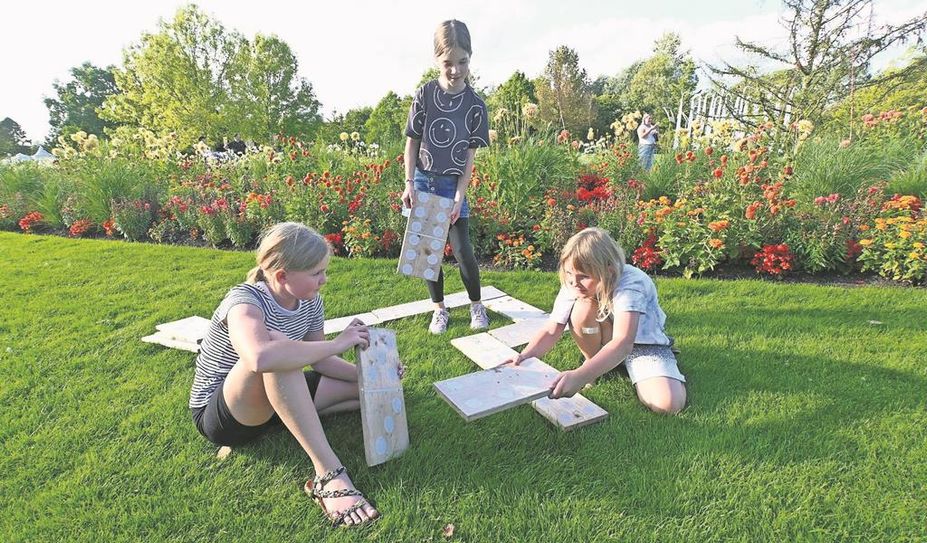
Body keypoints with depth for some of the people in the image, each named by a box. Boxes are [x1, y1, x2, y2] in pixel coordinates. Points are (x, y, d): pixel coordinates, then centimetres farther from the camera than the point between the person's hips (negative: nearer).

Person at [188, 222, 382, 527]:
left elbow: (320, 362, 3)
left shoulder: (309, 302, -8)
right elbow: (261, 358, -52)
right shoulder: (245, 300, -29)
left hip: (272, 401, 6)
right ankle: (328, 473, -36)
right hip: (218, 414, -6)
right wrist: (338, 343, -41)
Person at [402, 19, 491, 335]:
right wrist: (409, 184, -7)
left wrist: (460, 195, -10)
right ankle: (439, 309, 22)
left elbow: (471, 153, -4)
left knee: (462, 250, -2)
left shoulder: (474, 105, -4)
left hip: (453, 184, 0)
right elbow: (411, 142, -1)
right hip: (423, 182, 1)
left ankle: (476, 305, 20)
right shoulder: (424, 96, -6)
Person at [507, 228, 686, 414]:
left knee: (668, 404, -28)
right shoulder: (572, 286, -20)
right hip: (605, 340, 3)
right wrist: (525, 356, -39)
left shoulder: (631, 285, -35)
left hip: (643, 343, -3)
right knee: (583, 308, -30)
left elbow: (623, 343, -47)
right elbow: (551, 331, -20)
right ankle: (592, 361, -3)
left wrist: (580, 376, -60)